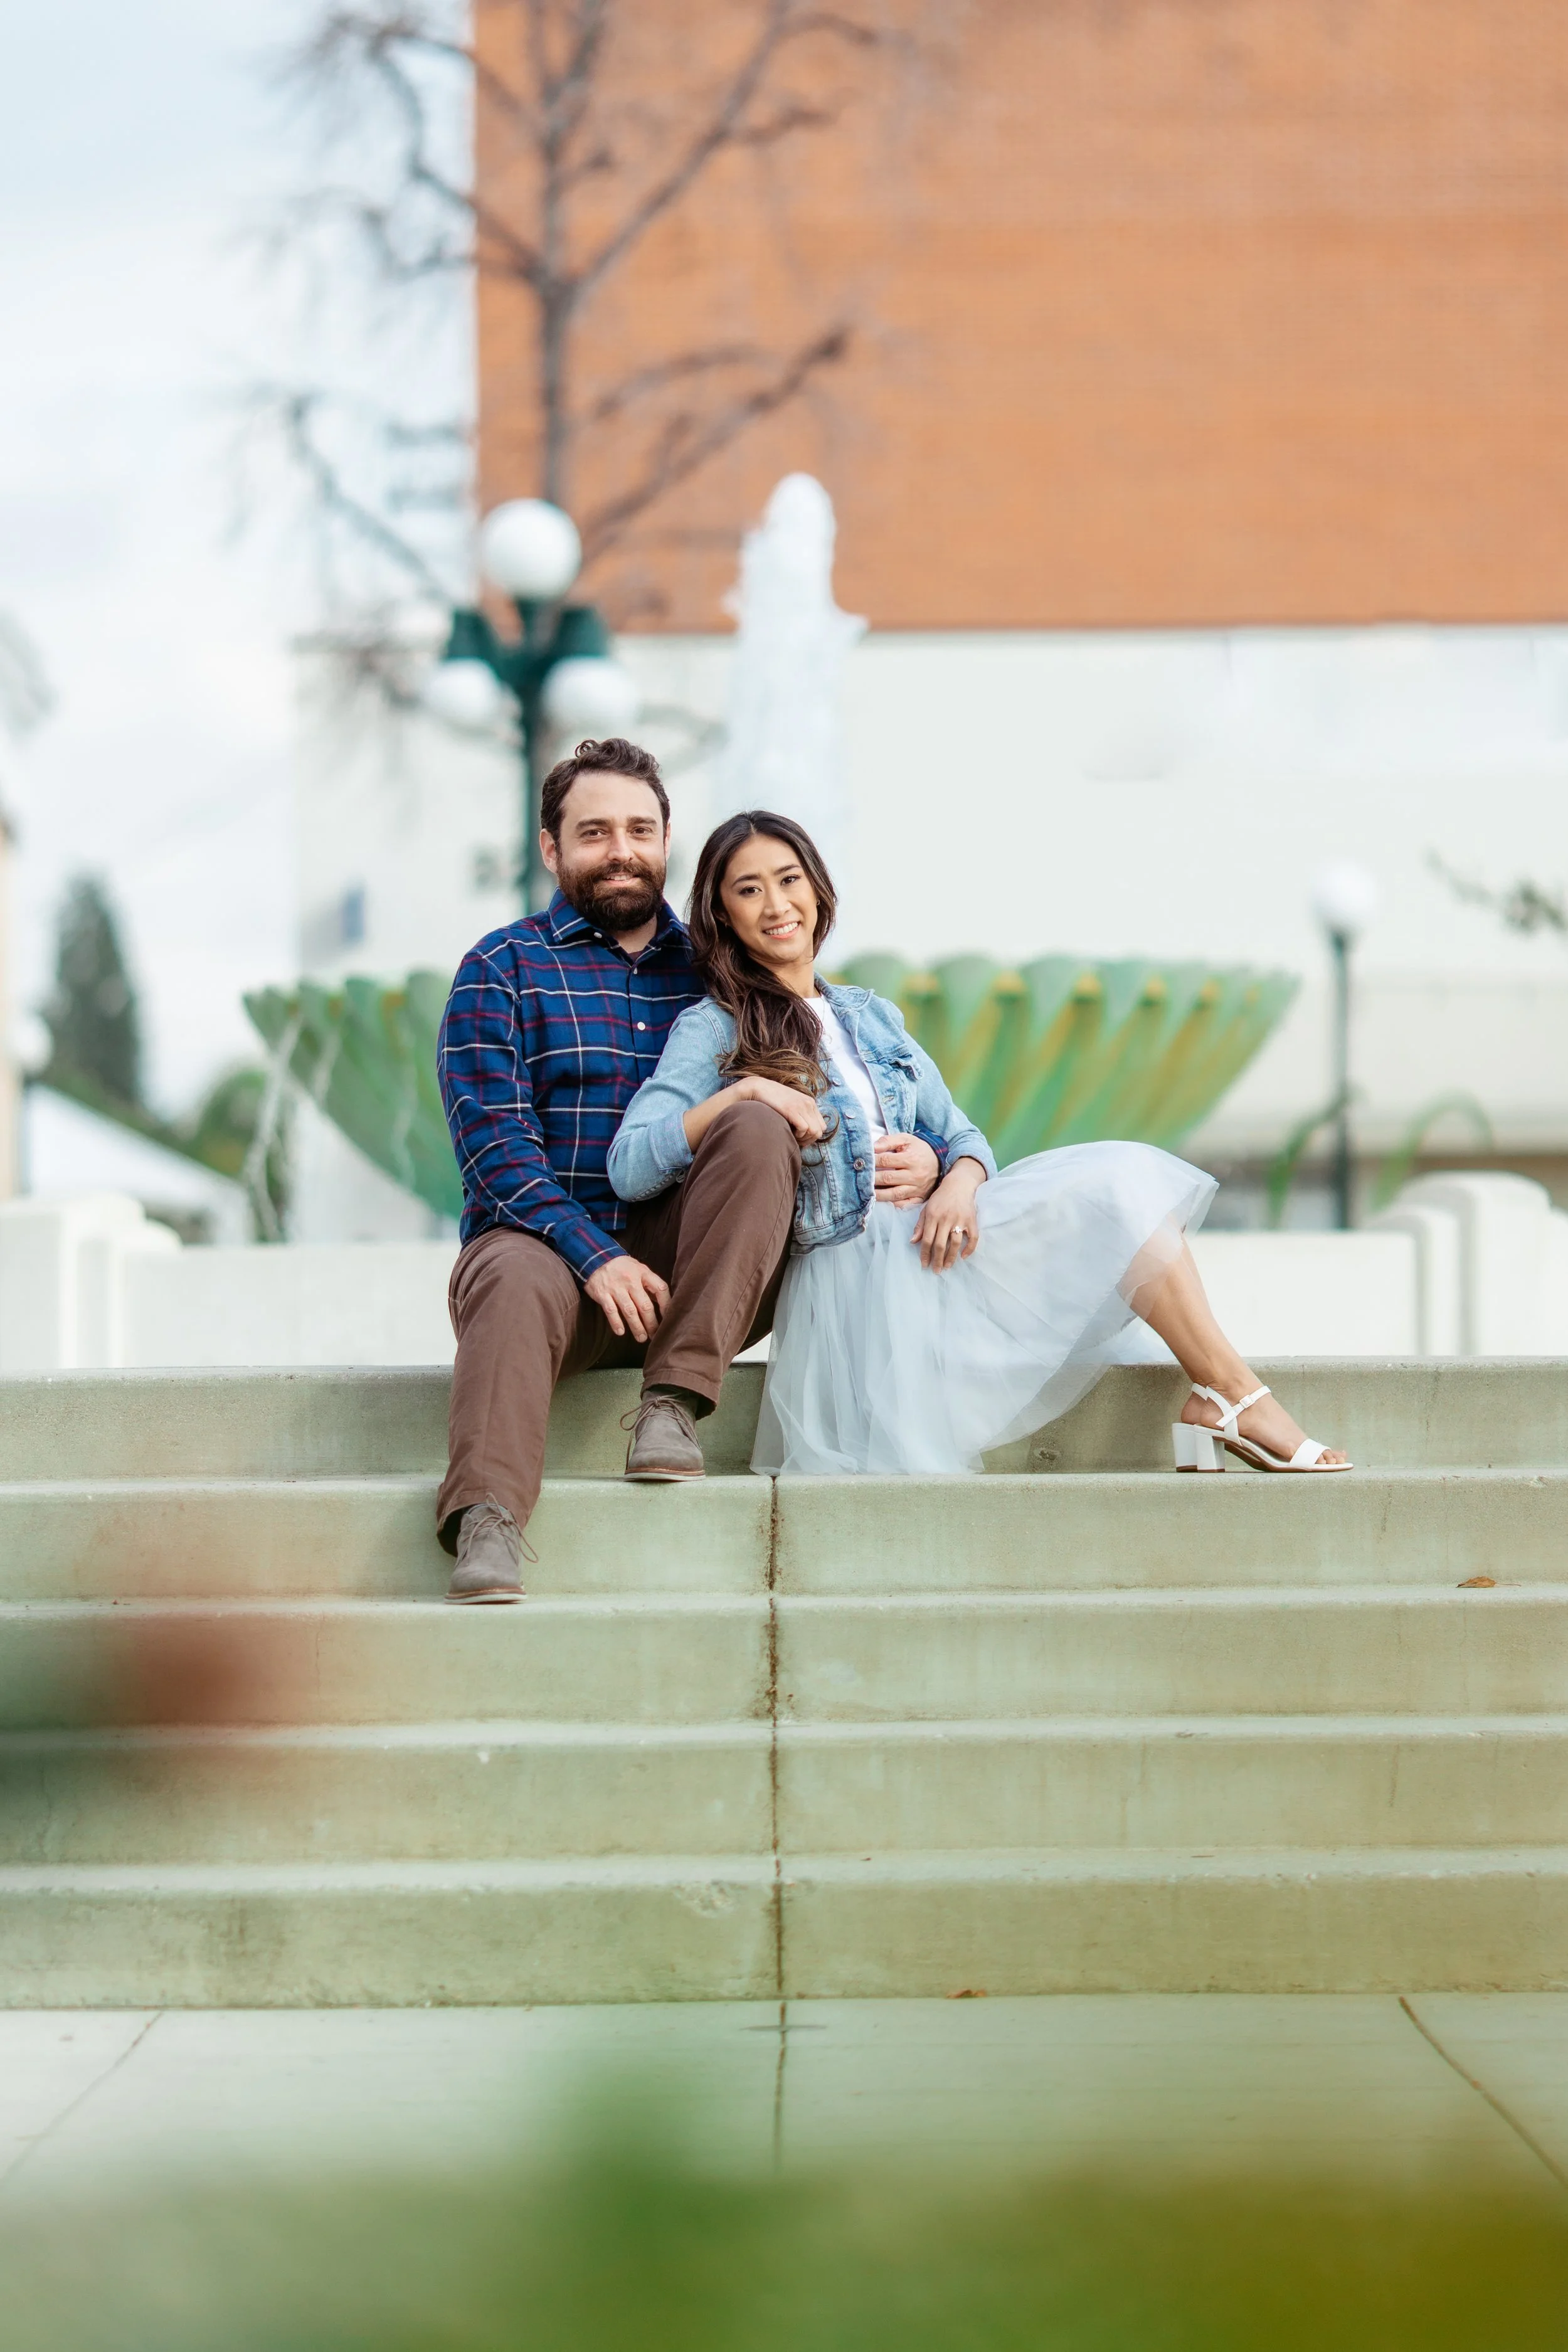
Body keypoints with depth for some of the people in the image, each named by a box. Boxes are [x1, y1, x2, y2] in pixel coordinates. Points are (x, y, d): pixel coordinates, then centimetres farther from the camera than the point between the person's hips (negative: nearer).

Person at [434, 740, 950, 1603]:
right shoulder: (503, 970, 8)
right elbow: (494, 1140, -6)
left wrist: (923, 1156, -8)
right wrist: (596, 1258, -21)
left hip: (690, 1271, 3)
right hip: (545, 1237, -3)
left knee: (760, 1128, -23)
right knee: (516, 1280, -37)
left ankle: (674, 1403, -27)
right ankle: (485, 1523, -54)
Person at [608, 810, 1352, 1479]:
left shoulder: (871, 1017, 21)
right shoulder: (712, 1030, 2)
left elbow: (962, 1134, 16)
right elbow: (629, 1168, -9)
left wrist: (960, 1182, -9)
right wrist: (736, 1094, -22)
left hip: (926, 1241, 6)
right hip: (853, 1278, -6)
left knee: (1117, 1178, -18)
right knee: (1115, 1185, -18)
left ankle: (1210, 1401, -27)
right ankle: (1234, 1397, -16)